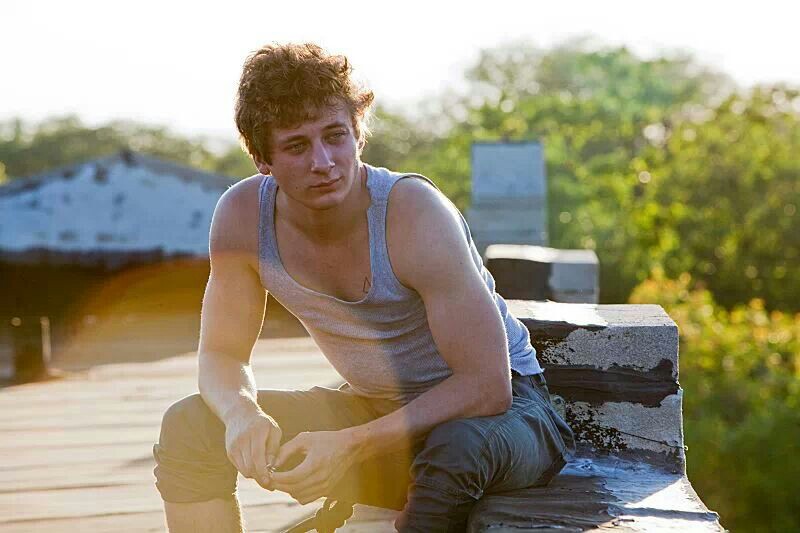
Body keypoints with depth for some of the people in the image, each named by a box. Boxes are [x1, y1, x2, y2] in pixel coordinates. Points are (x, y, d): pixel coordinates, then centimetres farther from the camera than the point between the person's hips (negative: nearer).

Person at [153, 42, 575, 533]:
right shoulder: (244, 215, -12)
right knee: (188, 427, -8)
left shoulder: (414, 212, -27)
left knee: (455, 448, -41)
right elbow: (222, 354, -1)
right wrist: (241, 414, -25)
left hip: (498, 406, -5)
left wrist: (352, 446, -33)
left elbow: (485, 387, -27)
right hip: (376, 413, 5)